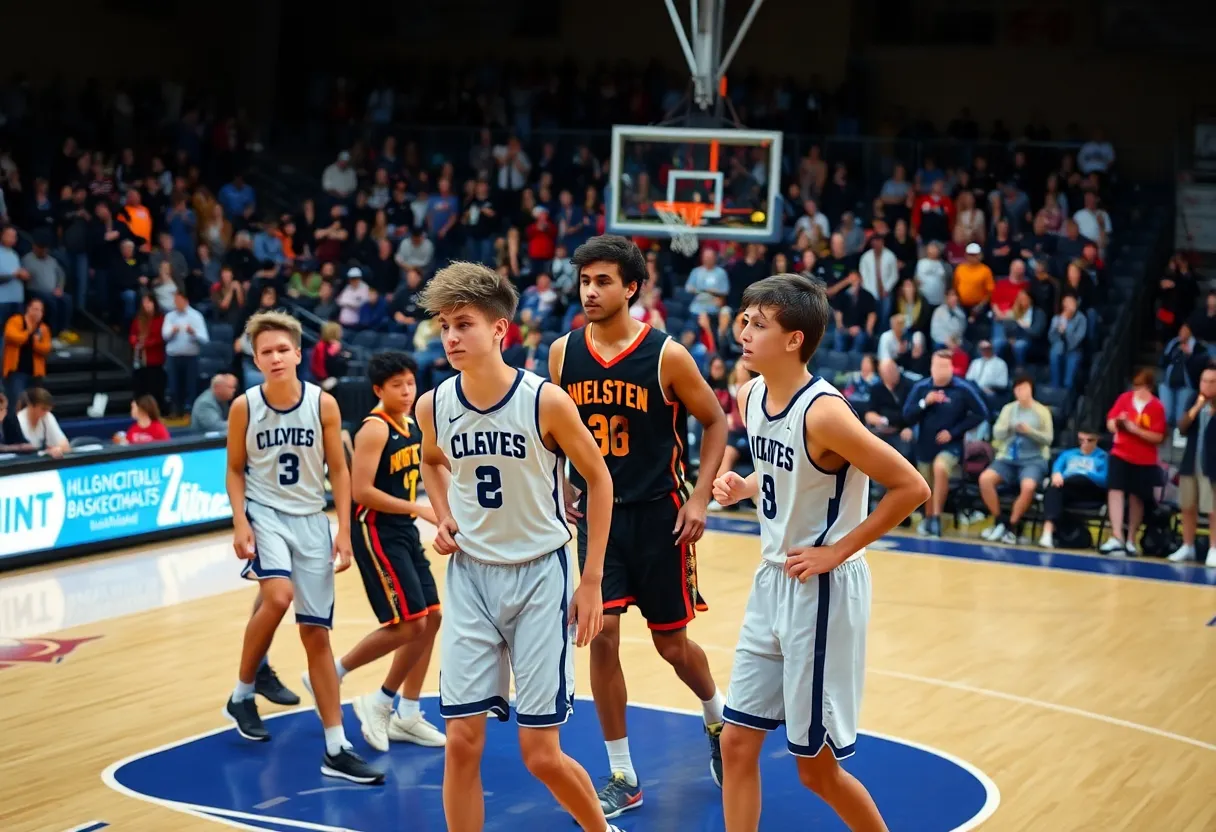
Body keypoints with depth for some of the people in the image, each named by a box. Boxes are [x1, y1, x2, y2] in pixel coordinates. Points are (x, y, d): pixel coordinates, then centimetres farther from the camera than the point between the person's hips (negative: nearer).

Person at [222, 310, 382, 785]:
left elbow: (338, 470, 1)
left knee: (316, 634, 3)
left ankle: (336, 749, 7)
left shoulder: (323, 404, -8)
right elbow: (235, 470, 2)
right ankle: (242, 694, -4)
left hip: (311, 520, 2)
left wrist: (344, 532, -5)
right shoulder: (244, 407, -8)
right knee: (278, 595, -30)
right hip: (264, 514, -2)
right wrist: (239, 523, -12)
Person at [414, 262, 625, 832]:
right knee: (462, 742, -1)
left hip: (539, 575, -3)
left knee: (541, 754, -1)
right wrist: (443, 518, 1)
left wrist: (592, 580, -4)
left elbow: (598, 479, -3)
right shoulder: (433, 406, -4)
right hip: (469, 576, 3)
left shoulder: (545, 401, -16)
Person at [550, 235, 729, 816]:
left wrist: (700, 497, -10)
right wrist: (561, 484, 2)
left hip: (658, 514, -3)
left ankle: (718, 717, 40)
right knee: (601, 635, -6)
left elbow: (716, 422, -2)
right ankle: (622, 777, 6)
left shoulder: (666, 355, -12)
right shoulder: (563, 352, -2)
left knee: (671, 643, 7)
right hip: (597, 513, 3)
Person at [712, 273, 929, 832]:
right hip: (771, 582, 8)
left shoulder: (823, 412, -22)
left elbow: (911, 488, -21)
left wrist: (838, 550, -17)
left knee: (816, 767, 4)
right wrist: (740, 487, 1)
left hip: (822, 591, -8)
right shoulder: (750, 397, 2)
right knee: (737, 743, 9)